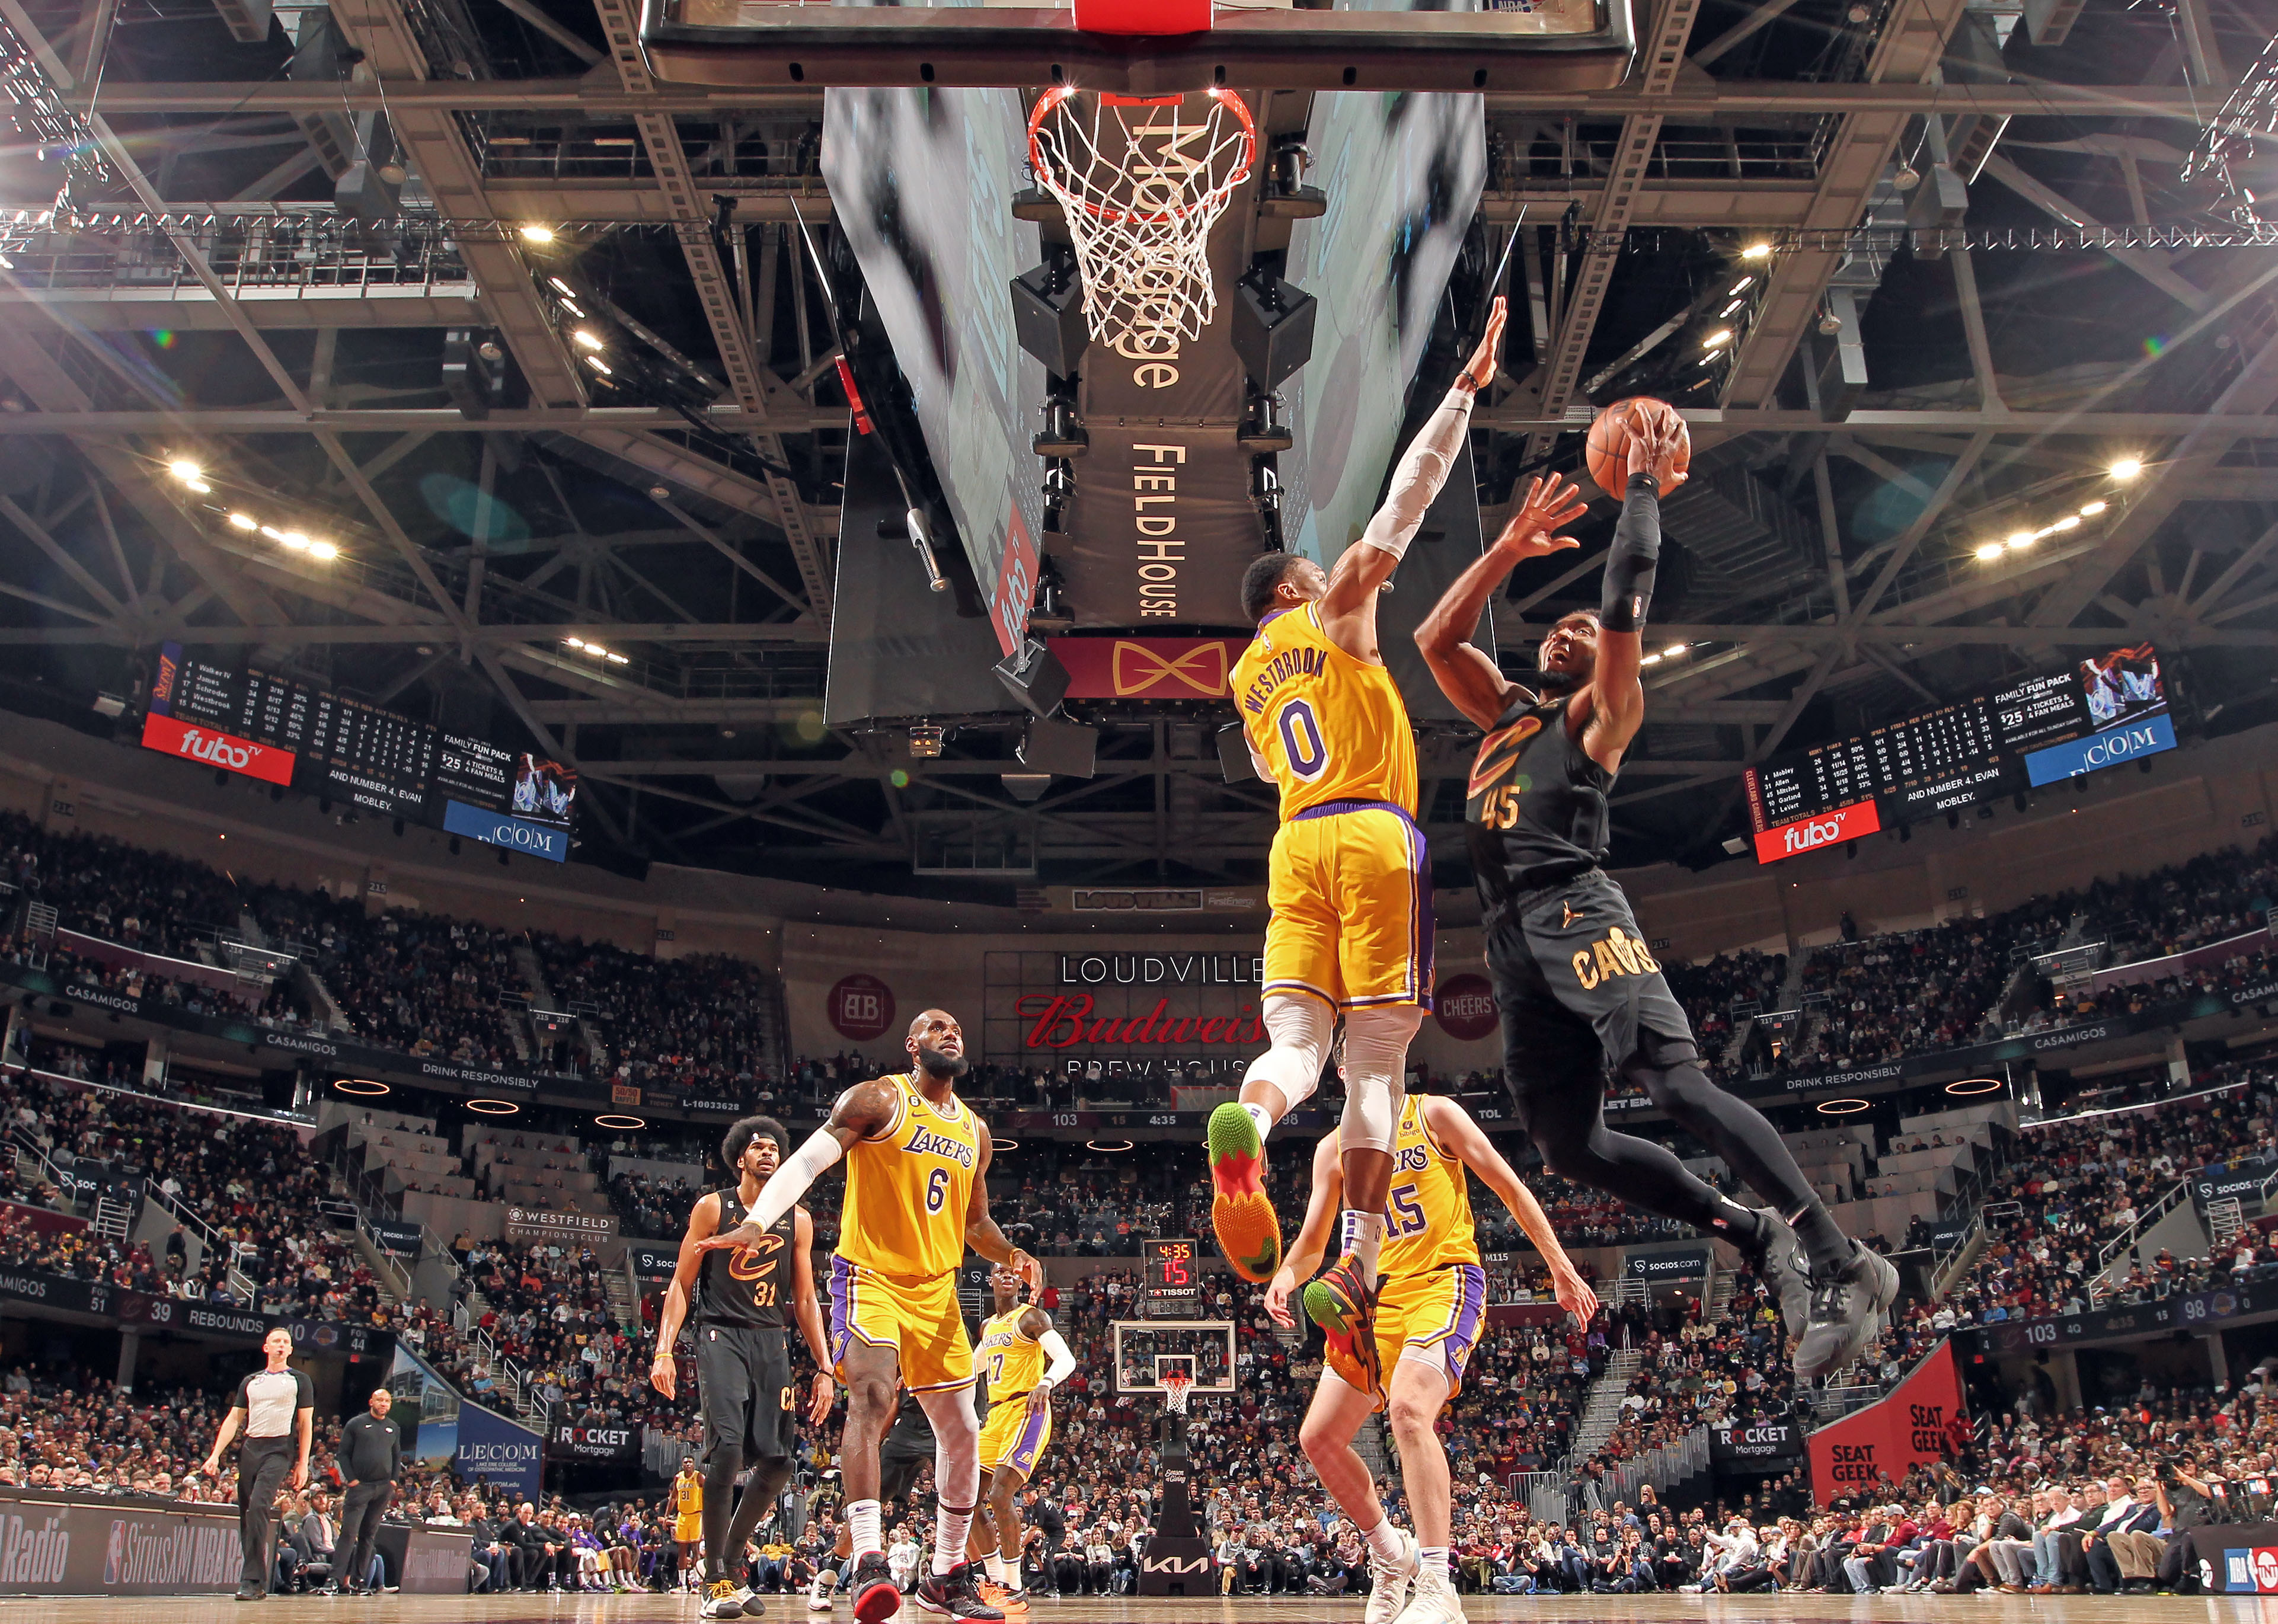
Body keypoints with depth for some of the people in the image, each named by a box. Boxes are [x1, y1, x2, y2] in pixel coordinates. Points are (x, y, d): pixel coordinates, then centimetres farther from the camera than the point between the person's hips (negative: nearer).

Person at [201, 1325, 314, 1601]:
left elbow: (305, 1423, 5)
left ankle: (253, 1580, -21)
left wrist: (303, 1465, -2)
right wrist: (215, 1454, 3)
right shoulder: (250, 1381, 18)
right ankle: (256, 1582, 13)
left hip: (279, 1449, -5)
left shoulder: (300, 1380, 8)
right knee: (246, 1514, 3)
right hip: (249, 1449, 5)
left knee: (258, 1506, -22)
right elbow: (233, 1419, 16)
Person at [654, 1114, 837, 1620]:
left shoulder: (798, 1221, 11)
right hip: (722, 1336, -4)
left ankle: (732, 1562, 21)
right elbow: (681, 1284, 2)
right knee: (727, 1449, -21)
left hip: (772, 1342, 4)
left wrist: (824, 1369, 9)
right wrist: (664, 1350, -10)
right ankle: (716, 1582, -9)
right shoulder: (713, 1208, 2)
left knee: (778, 1463, 0)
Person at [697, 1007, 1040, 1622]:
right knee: (871, 1396, -28)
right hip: (870, 1276, -6)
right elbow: (807, 1161, -17)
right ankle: (868, 1562, -27)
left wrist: (1013, 1256, 3)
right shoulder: (880, 1099, -6)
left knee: (962, 1432, 6)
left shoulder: (974, 1131, 13)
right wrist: (757, 1223, -32)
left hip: (936, 1292, 6)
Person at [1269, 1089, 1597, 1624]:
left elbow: (1510, 1188, 2)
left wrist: (1562, 1269, -1)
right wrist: (1285, 1277, -10)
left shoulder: (1433, 1114, 0)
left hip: (1446, 1282, -6)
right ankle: (1389, 1553, 24)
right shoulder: (1334, 1149, 12)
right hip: (1379, 1295, 6)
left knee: (1408, 1409, -31)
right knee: (1317, 1437, 1)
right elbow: (1312, 1244, 13)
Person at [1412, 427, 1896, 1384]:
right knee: (1568, 1144, 3)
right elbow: (1434, 638, 25)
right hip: (1513, 940, 7)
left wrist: (1644, 488, 9)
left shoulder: (1603, 713, 12)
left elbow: (1625, 603, 0)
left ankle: (1842, 1265, -24)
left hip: (1576, 917, -7)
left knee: (1678, 1085, -23)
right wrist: (1512, 548, 21)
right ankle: (1754, 1237, 13)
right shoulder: (1506, 711, 30)